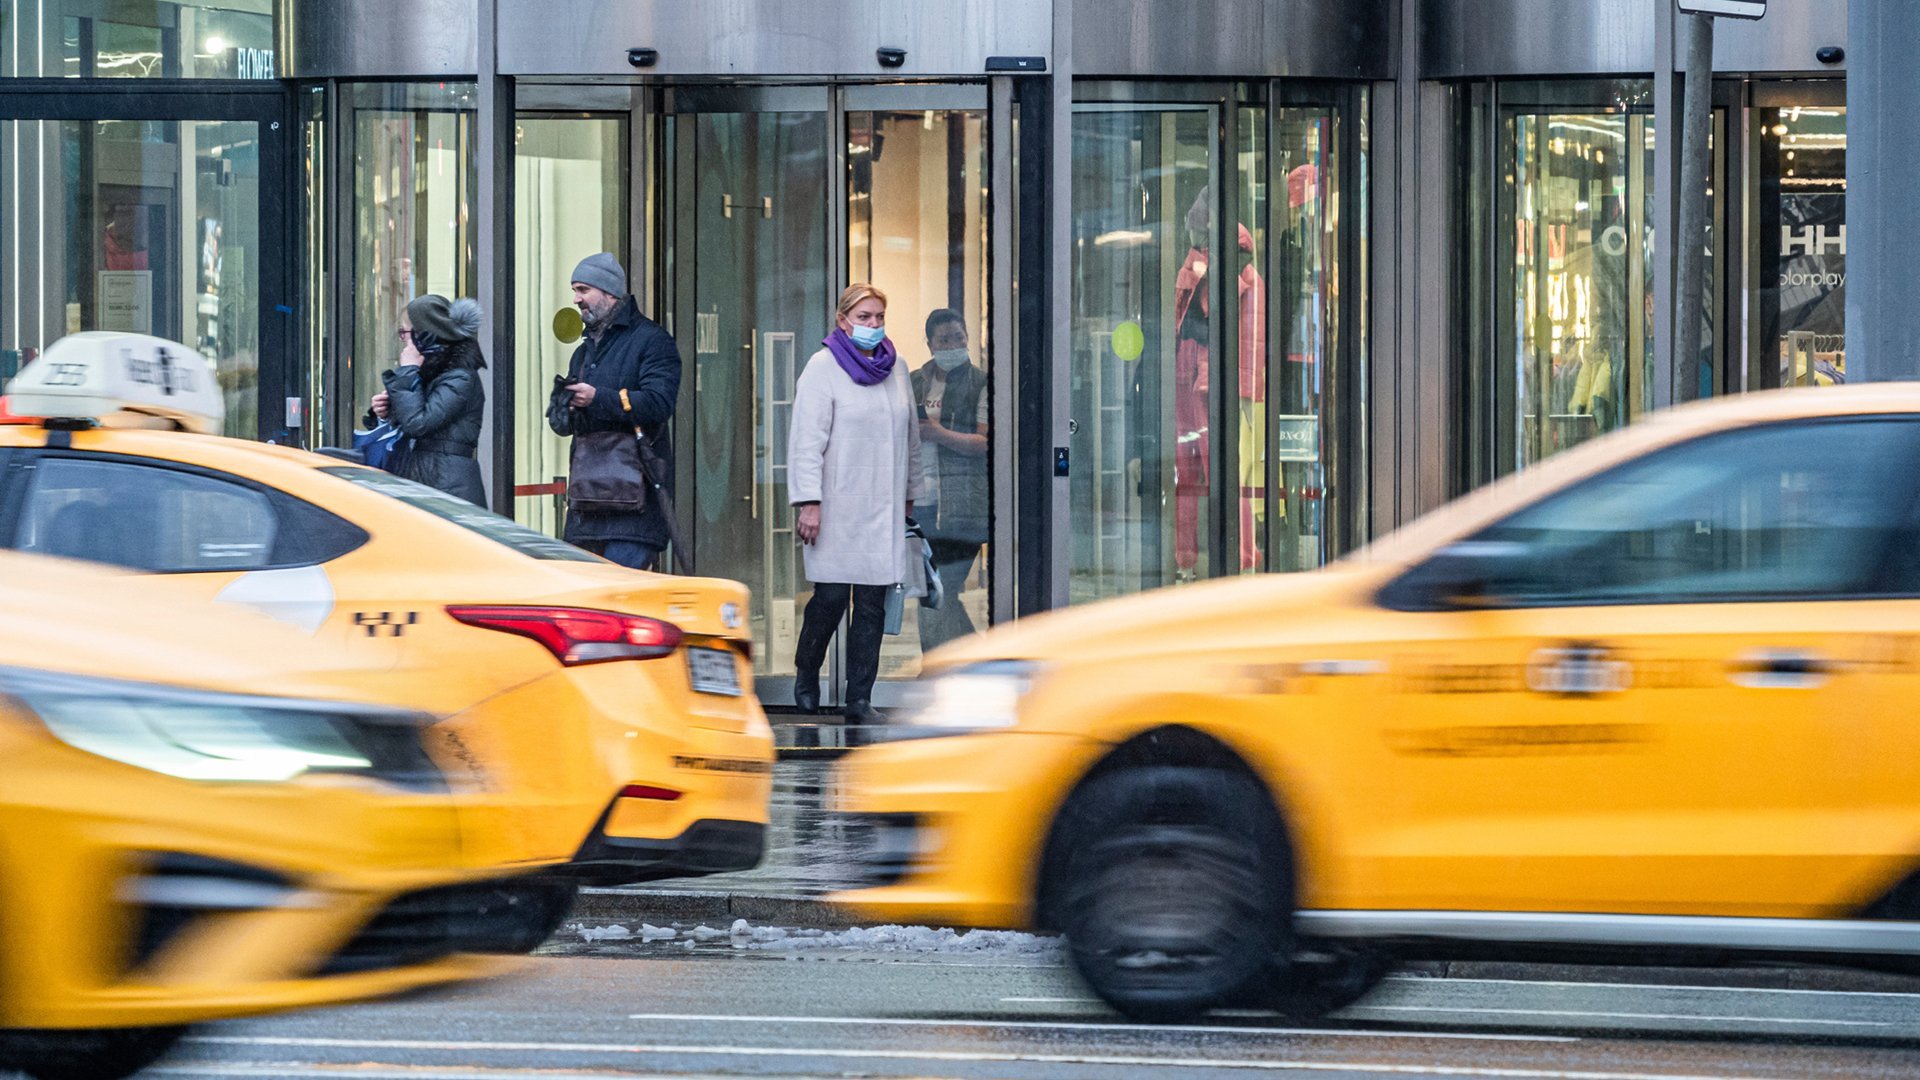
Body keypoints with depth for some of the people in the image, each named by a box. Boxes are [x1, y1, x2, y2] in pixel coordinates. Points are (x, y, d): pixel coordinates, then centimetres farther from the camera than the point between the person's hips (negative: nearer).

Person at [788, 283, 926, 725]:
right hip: (837, 506, -5)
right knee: (831, 597, -7)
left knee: (872, 605, 1)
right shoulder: (823, 368, -4)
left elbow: (910, 439, 22)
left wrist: (909, 497, 21)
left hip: (883, 508, 5)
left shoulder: (895, 369, 13)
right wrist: (808, 501, -15)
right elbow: (807, 439, -8)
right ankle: (805, 673, 19)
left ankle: (860, 699, 4)